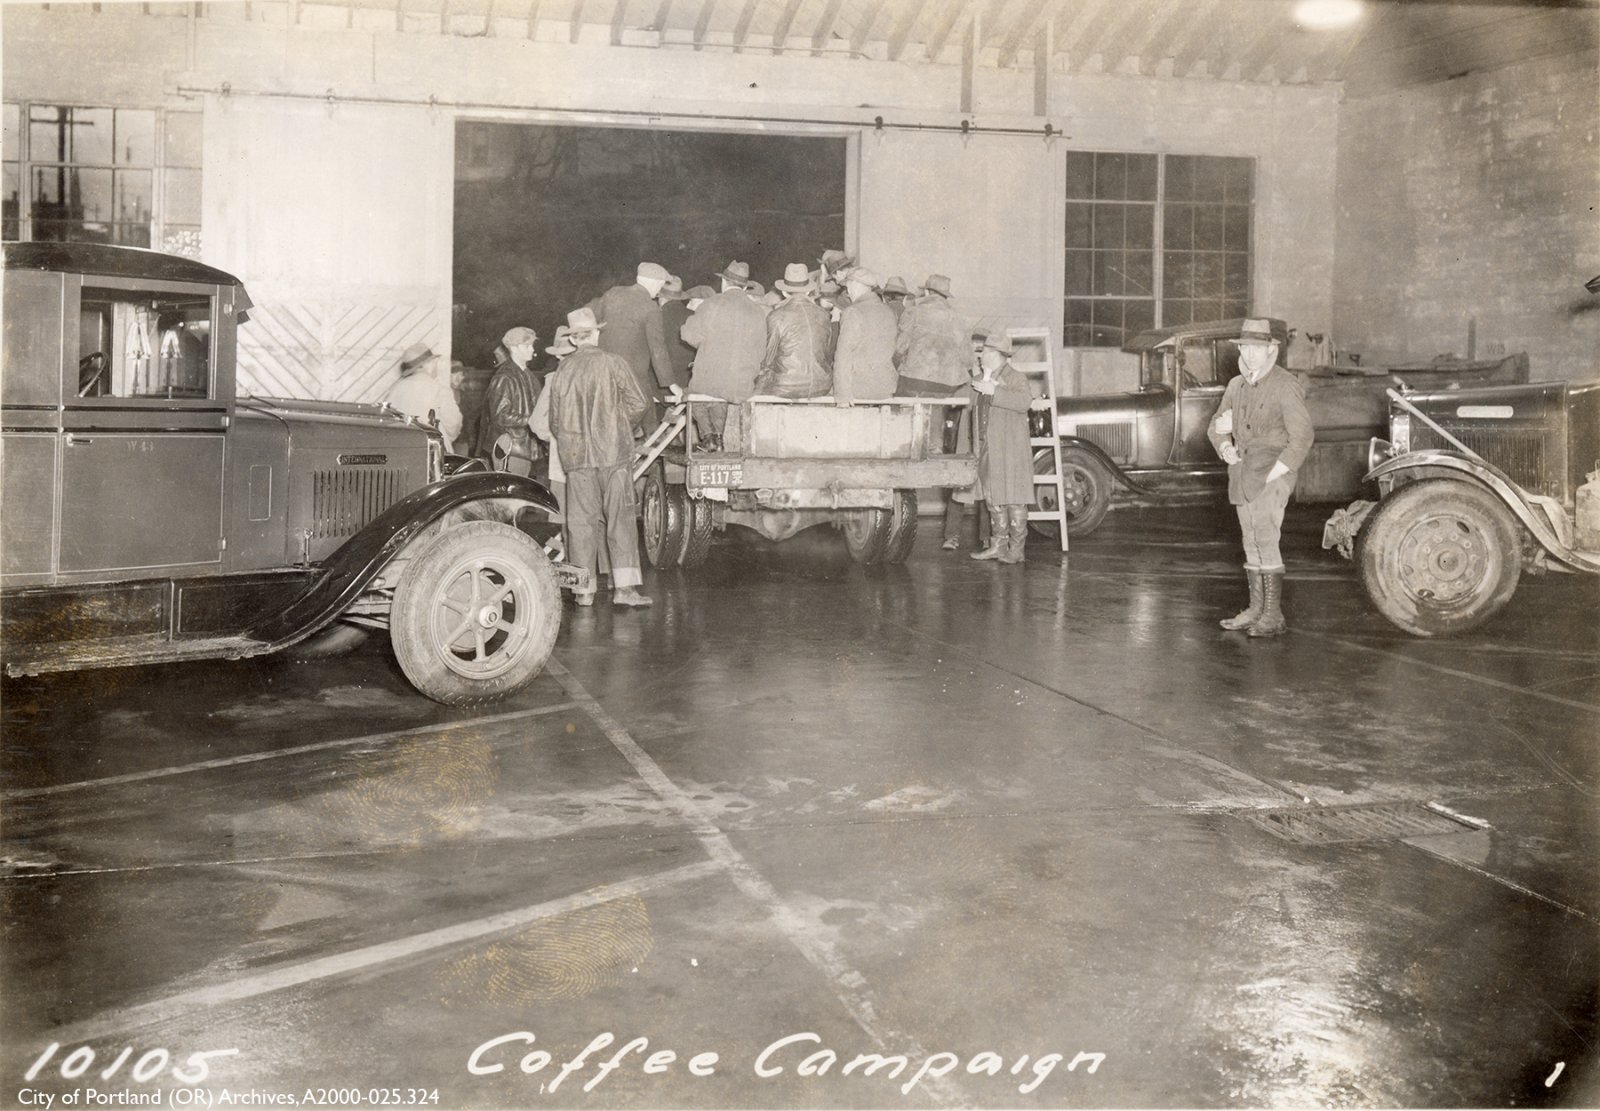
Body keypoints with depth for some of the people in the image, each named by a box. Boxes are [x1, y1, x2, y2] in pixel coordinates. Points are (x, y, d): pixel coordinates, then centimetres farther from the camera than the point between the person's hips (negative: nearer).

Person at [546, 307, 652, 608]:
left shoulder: (562, 371, 6)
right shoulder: (613, 363, -2)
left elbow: (555, 422, 10)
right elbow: (639, 404, -5)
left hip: (575, 454, 3)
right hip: (613, 450, -2)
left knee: (581, 520, 5)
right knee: (620, 518, 0)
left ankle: (584, 590, 5)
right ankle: (624, 586, -5)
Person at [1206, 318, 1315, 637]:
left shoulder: (1285, 385, -8)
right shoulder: (1236, 385, 13)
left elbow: (1301, 437, -12)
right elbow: (1217, 426, 23)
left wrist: (1273, 475, -16)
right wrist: (1226, 448, 3)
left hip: (1272, 472, -7)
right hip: (1242, 473, 7)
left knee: (1266, 542, -13)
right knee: (1251, 543, 10)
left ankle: (1274, 617, -11)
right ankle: (1256, 609, 17)